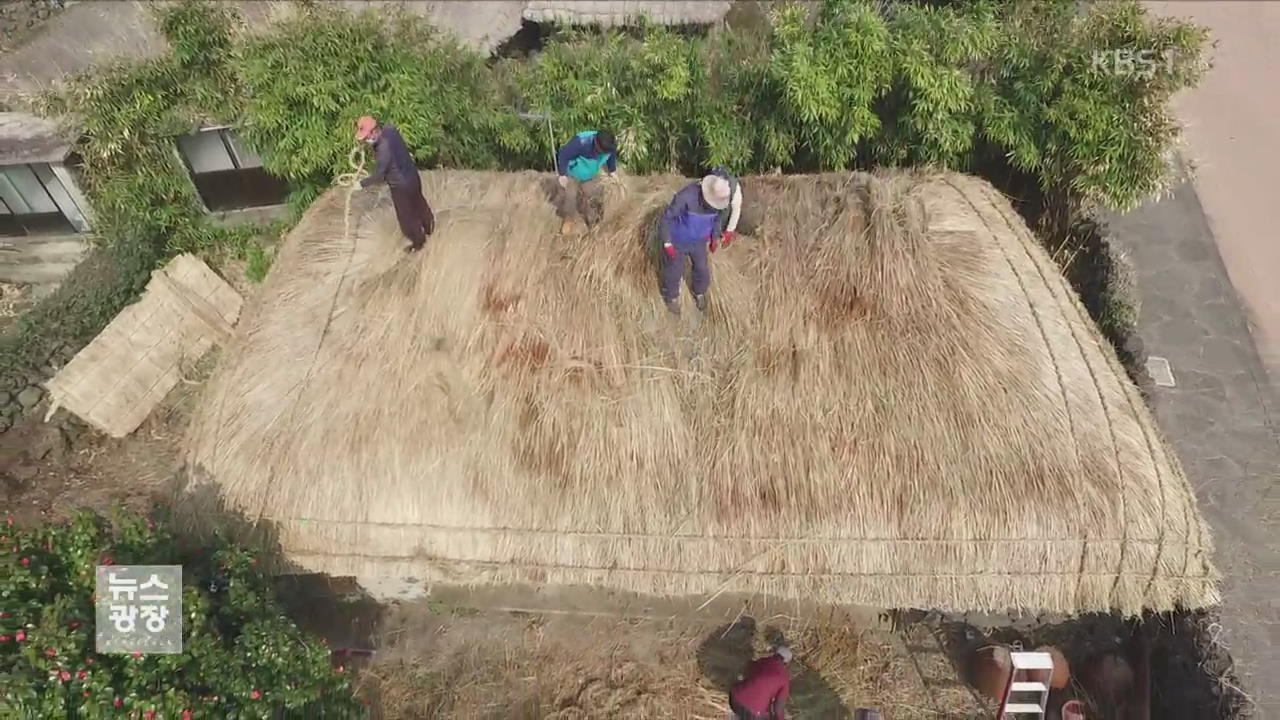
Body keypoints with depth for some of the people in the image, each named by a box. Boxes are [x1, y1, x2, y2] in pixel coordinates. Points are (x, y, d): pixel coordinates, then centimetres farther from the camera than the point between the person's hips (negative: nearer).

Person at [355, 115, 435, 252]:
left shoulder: (384, 149, -36)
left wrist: (362, 184, -14)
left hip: (401, 185, -8)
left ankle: (418, 241, 38)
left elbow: (379, 175, -27)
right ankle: (429, 226, 55)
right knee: (418, 204, 31)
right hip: (412, 175, 8)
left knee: (406, 216, 16)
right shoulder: (389, 129, -12)